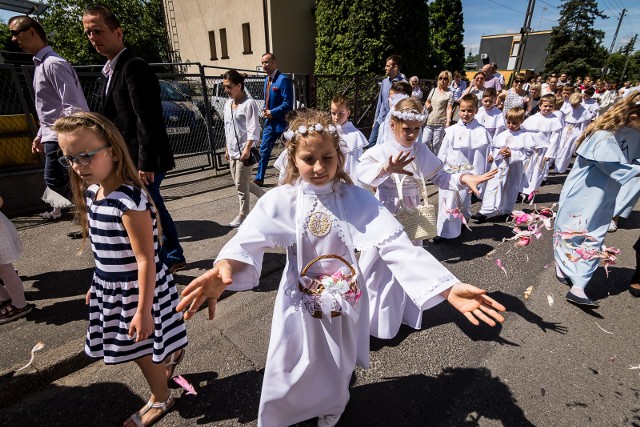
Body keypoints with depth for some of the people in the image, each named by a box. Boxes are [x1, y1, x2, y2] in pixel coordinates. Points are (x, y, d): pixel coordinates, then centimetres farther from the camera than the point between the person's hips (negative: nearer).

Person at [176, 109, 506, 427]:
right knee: (292, 371, 17)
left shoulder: (357, 199, -14)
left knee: (336, 367, 24)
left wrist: (448, 287, -34)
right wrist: (225, 267, -53)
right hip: (300, 299, 0)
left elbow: (395, 244, -23)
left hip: (344, 300, 1)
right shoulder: (280, 200, -15)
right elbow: (247, 241, -29)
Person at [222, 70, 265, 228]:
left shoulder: (249, 103, -10)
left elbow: (253, 129, -15)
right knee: (241, 183, 15)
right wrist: (227, 149, 19)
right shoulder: (228, 104, 14)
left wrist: (247, 148, -23)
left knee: (241, 185, -1)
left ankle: (243, 215, 14)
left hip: (243, 152, -8)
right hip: (232, 151, 8)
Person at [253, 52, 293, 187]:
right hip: (269, 121, 8)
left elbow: (288, 104, -19)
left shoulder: (283, 79, -15)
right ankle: (259, 178, 21)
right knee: (264, 150, 10)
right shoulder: (266, 80, 12)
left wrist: (272, 112, -18)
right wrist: (265, 110, 3)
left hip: (282, 122, -8)